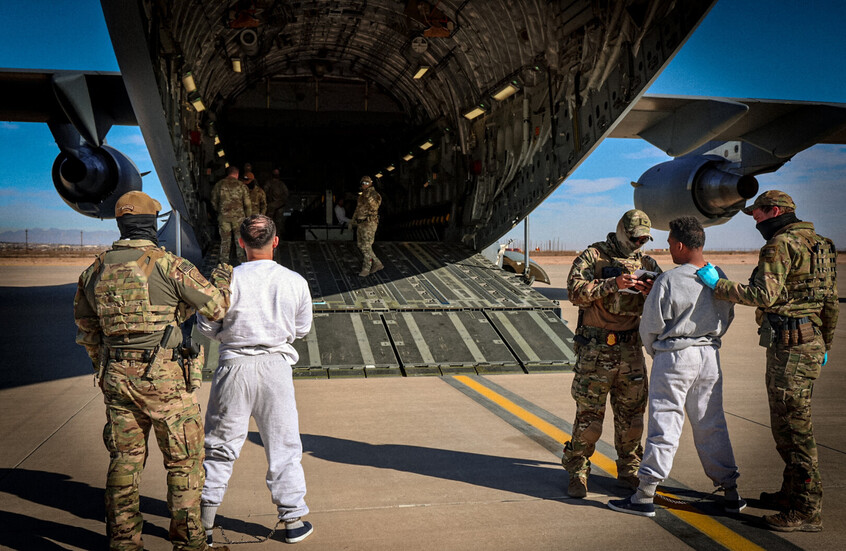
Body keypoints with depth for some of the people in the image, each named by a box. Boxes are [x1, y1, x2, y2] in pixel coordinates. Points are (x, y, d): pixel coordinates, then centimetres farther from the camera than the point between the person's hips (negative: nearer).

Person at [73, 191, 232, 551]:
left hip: (116, 376, 6)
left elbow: (85, 324, 18)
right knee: (184, 460, 7)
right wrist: (223, 279, 15)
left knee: (124, 459, 15)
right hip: (163, 376, -5)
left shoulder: (97, 269, 6)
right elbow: (215, 307, -6)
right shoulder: (168, 264, -12)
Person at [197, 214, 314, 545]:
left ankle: (205, 521, 21)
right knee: (283, 445, 12)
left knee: (220, 445, 13)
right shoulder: (295, 282, -5)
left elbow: (206, 326, -3)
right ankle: (293, 519, 20)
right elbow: (302, 328, 6)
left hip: (235, 367, -1)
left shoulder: (228, 279, -11)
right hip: (276, 367, 1)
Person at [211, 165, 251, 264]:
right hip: (238, 216, -1)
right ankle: (241, 261, 17)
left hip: (223, 216, 1)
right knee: (239, 240, 12)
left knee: (225, 241, 8)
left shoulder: (219, 185, 2)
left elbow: (214, 202, 9)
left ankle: (224, 262, 12)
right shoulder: (241, 186, -1)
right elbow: (247, 204, -1)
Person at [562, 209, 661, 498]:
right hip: (596, 348, -4)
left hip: (630, 349, 5)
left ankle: (629, 471, 26)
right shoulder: (593, 256, -2)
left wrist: (651, 293, -12)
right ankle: (577, 472, 11)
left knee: (632, 414, 10)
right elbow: (576, 291, -15)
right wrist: (613, 284, -24)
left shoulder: (646, 262, 11)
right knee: (589, 414, -2)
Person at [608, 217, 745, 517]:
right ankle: (730, 493, 22)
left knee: (664, 424, -2)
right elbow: (726, 319, 13)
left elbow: (650, 326, -9)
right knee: (711, 425, 15)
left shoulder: (669, 280, -17)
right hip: (710, 356, 6)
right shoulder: (720, 279, 2)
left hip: (674, 357, -6)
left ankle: (644, 496, 5)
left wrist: (654, 351, 10)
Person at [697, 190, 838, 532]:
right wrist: (824, 345, 29)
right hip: (810, 342, 10)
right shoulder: (816, 244, 19)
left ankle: (807, 511, 0)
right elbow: (830, 302, 22)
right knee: (790, 423, 19)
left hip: (790, 347, -10)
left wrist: (717, 284, -16)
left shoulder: (781, 244, -12)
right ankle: (792, 493, 30)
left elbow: (765, 295, -23)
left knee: (793, 427, -5)